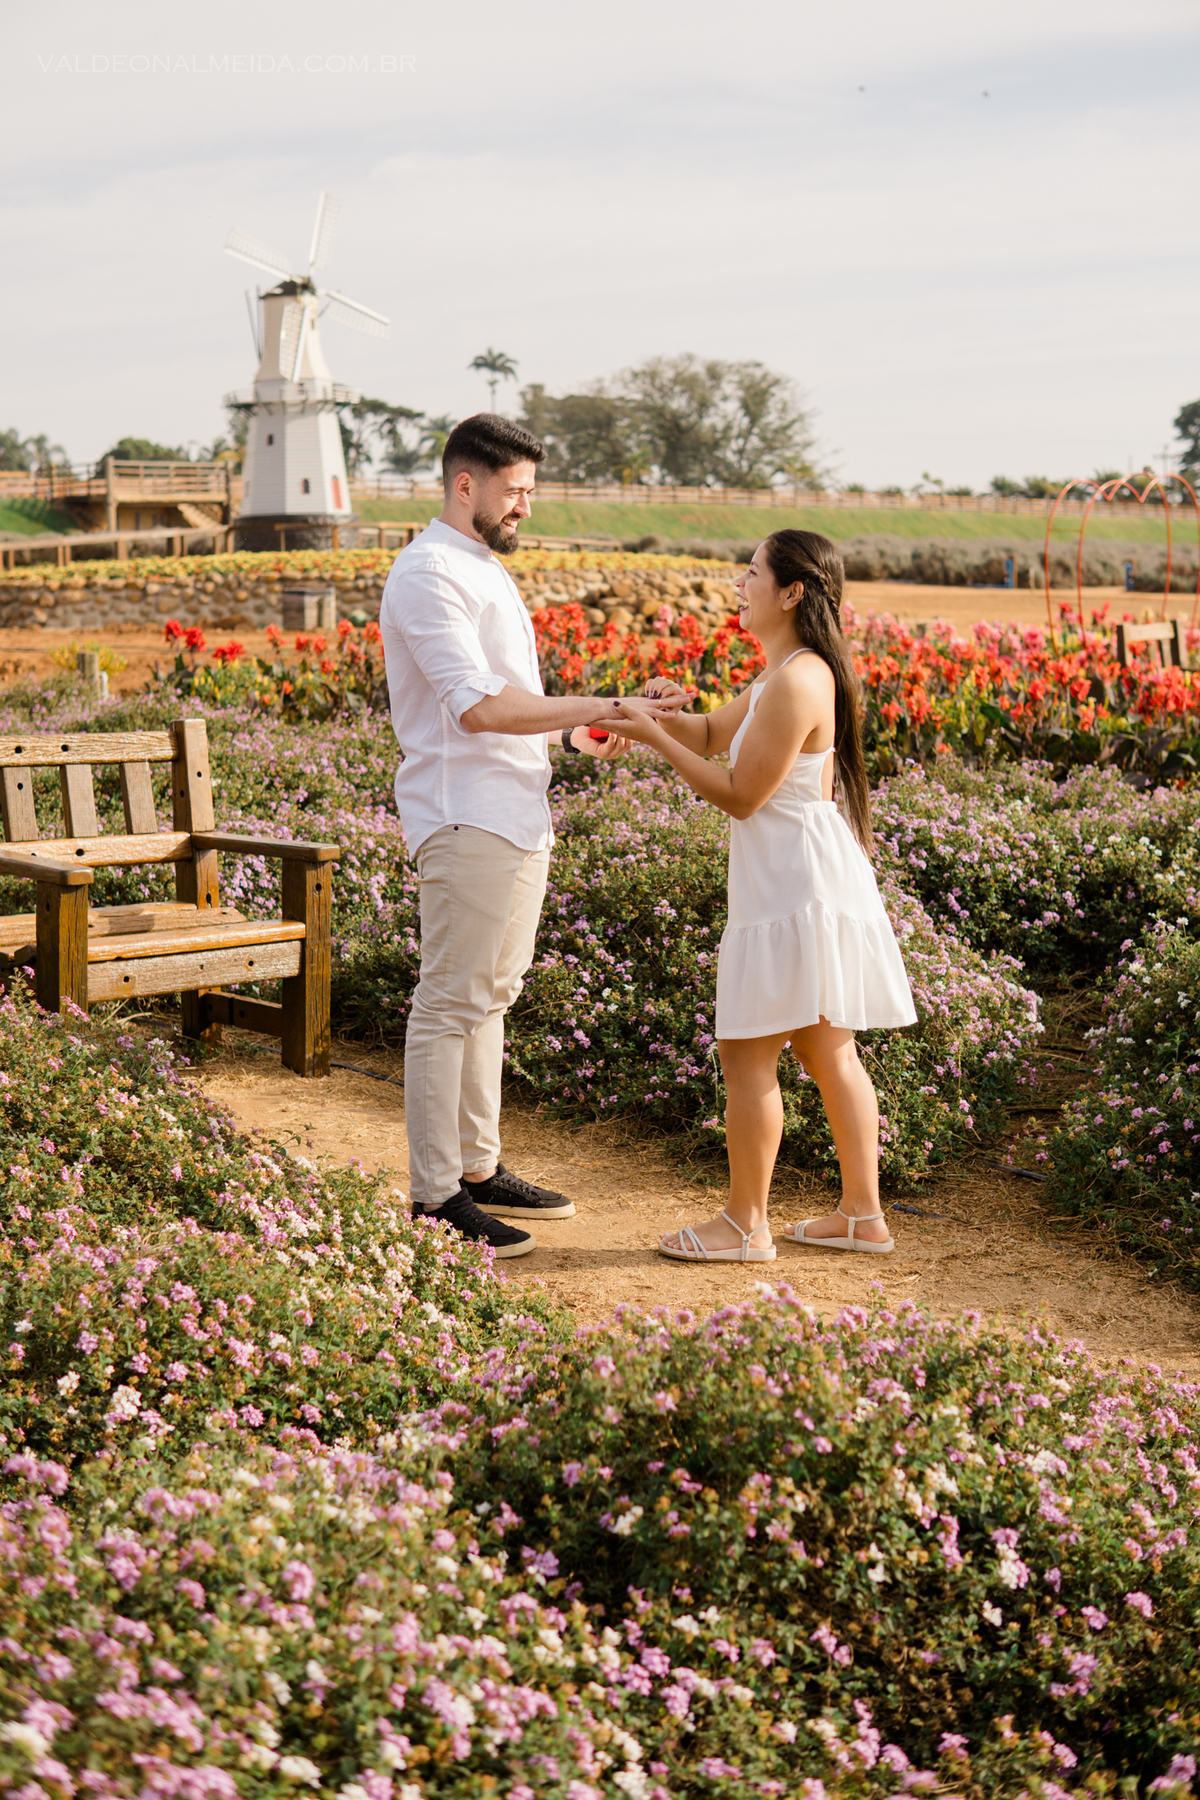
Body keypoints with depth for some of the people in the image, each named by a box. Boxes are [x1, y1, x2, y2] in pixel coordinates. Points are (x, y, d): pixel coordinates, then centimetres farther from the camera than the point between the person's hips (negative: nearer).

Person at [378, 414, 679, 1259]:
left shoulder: (486, 569, 19)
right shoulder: (430, 573, -13)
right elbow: (477, 706, -24)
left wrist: (574, 732, 11)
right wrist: (600, 708, -24)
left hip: (518, 818, 10)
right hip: (467, 817, -10)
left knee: (490, 998, 14)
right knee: (450, 1004, -6)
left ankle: (480, 1169, 22)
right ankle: (435, 1196, -2)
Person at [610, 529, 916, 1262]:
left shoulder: (796, 682, -19)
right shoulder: (788, 673, 13)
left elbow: (741, 795, -17)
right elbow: (712, 736, 22)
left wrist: (656, 739, -12)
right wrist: (669, 713, 2)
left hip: (794, 889, -11)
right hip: (811, 880, 11)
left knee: (748, 1055, -2)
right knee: (828, 1050, 14)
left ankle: (746, 1225, 6)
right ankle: (863, 1214, 21)